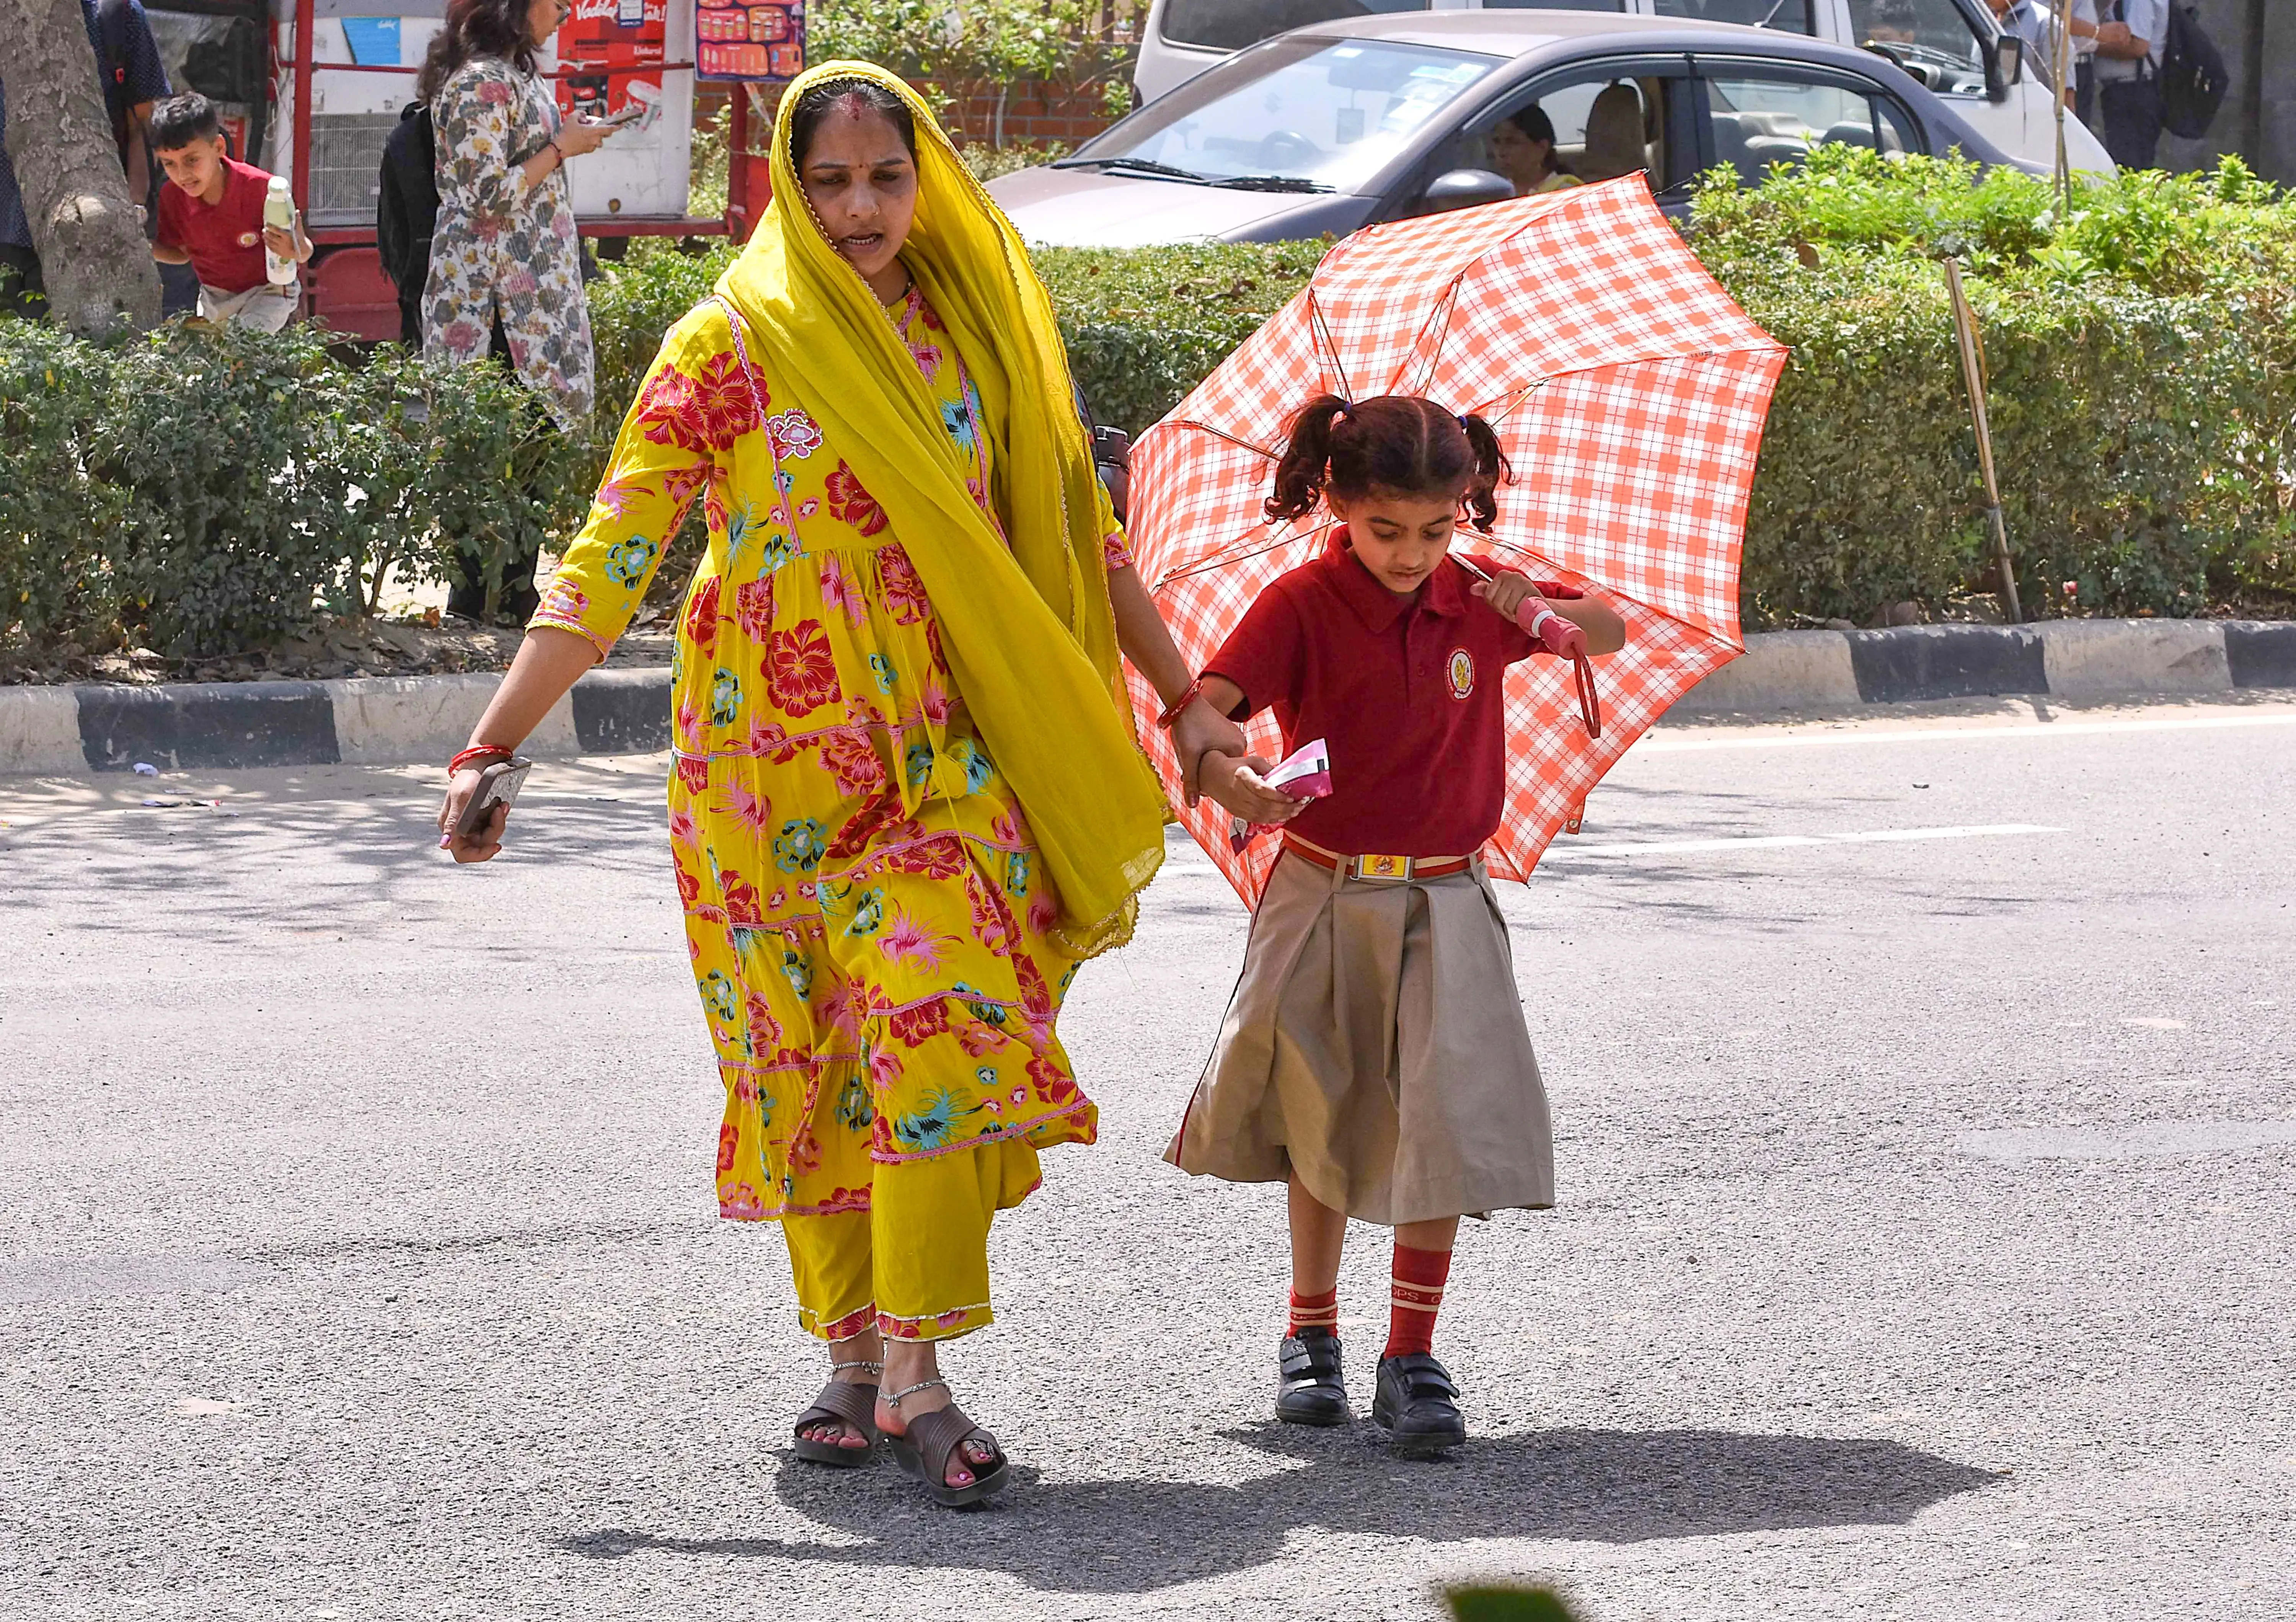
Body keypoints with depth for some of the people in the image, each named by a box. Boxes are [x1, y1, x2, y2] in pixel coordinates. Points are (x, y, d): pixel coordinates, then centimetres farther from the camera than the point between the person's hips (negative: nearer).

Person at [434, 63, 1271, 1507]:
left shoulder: (979, 333, 6)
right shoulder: (735, 345, -3)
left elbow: (1081, 536, 15)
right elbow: (612, 559, -5)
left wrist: (1183, 700, 17)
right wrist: (498, 743, -10)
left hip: (941, 749, 1)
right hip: (777, 753, -1)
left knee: (942, 1026, -14)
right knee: (808, 1052, 4)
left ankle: (915, 1370, -12)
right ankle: (854, 1359, 17)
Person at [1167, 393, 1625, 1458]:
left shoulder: (1477, 600, 1)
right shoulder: (1303, 605, -9)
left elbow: (1612, 633, 15)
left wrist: (1547, 611, -7)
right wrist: (1232, 778, -43)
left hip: (1443, 902, 1)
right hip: (1324, 897, -1)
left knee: (1446, 1122, -10)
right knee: (1323, 1124, 10)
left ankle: (1412, 1358, -5)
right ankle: (1310, 1332, 28)